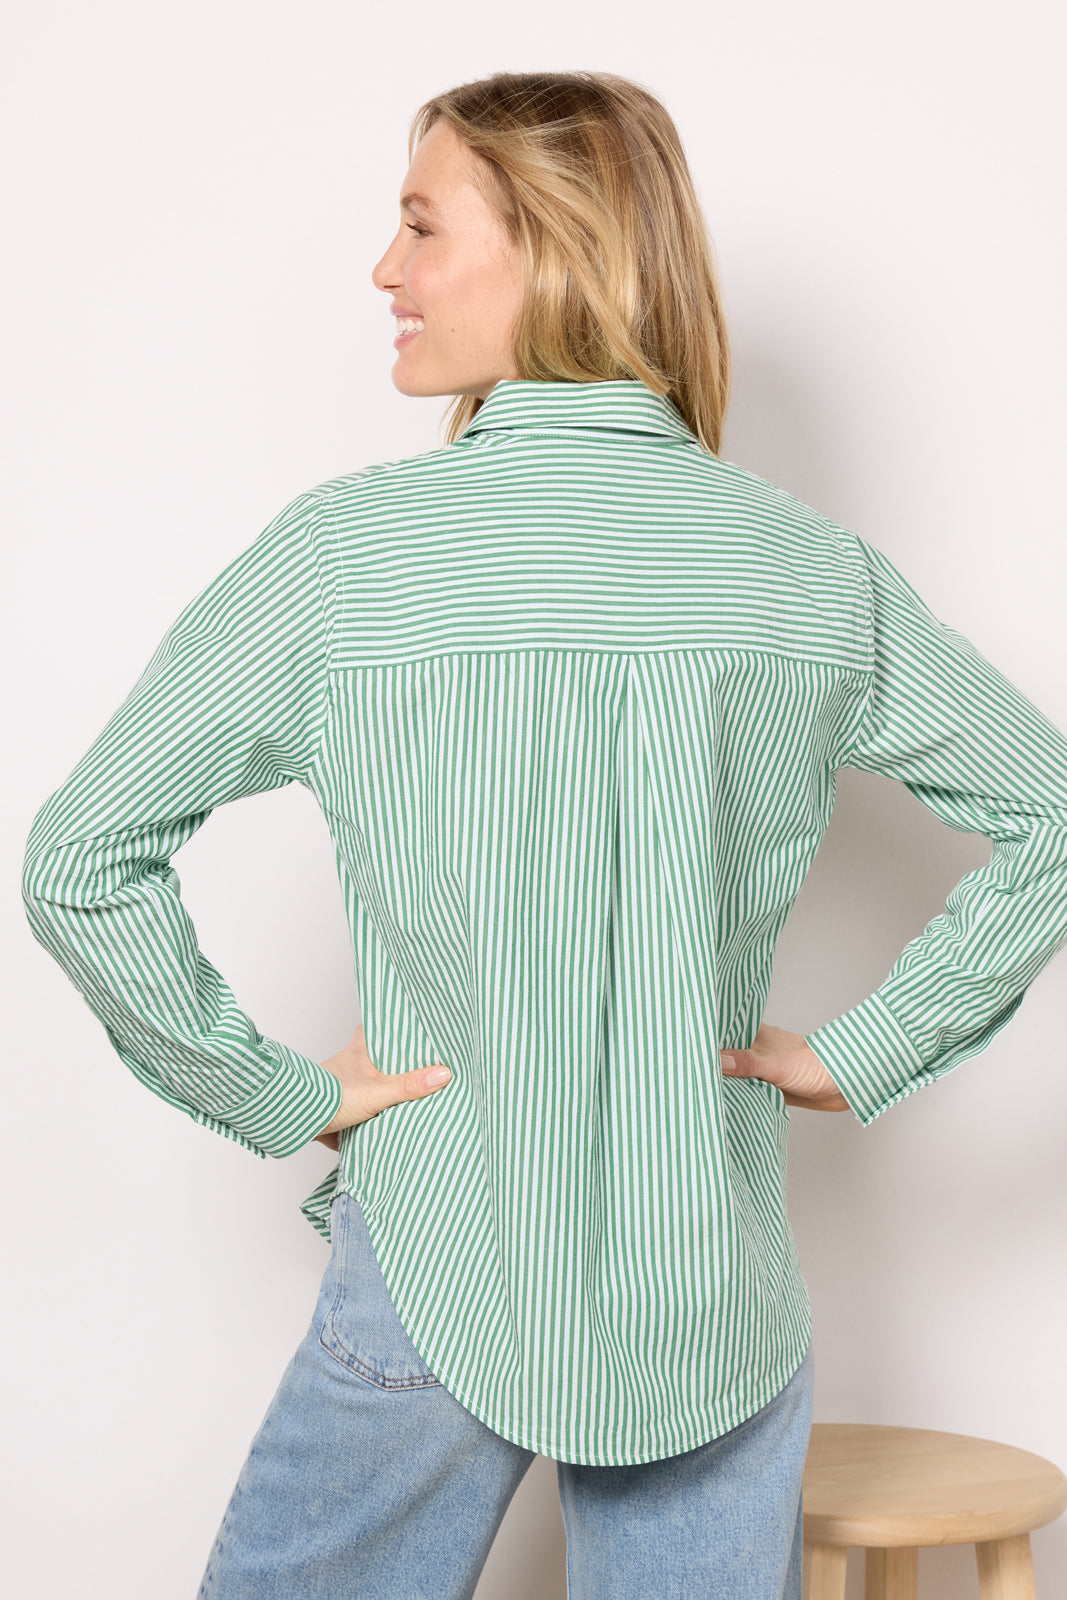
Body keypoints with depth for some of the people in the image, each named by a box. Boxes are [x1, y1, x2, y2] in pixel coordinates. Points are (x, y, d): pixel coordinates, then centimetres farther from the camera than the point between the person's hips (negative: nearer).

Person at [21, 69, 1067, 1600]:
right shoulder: (812, 567, -5)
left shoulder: (342, 552, -12)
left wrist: (275, 1095, -4)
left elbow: (79, 863, -12)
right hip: (720, 1300, 2)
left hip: (442, 1260, -2)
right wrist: (863, 1056, 4)